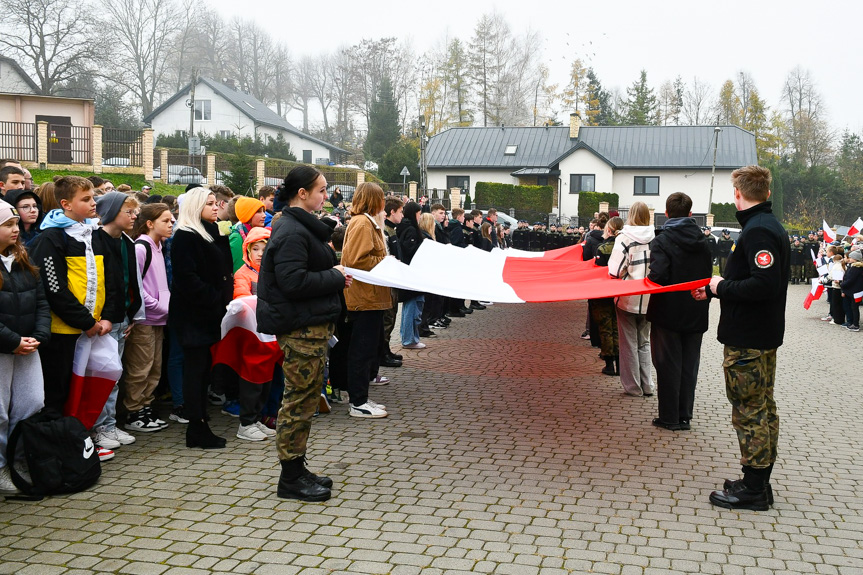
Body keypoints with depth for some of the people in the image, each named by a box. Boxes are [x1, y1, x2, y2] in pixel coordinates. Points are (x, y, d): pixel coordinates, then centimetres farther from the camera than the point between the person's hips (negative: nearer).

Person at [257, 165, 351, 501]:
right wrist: (336, 278, -15)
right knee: (300, 400, -4)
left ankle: (297, 470, 24)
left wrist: (335, 276, 10)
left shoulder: (304, 227, 18)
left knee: (304, 398, 15)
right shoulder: (292, 232, -17)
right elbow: (293, 282, -25)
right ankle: (291, 478, 5)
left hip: (312, 325, 11)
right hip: (301, 328, -11)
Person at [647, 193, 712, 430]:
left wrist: (647, 281, -5)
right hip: (696, 313, 5)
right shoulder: (703, 241, 5)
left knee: (668, 364, 4)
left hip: (668, 312, -4)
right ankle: (685, 416, 17)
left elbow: (658, 275, -25)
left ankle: (669, 417, 8)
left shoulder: (661, 241, -13)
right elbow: (708, 275, 7)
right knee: (689, 365, 11)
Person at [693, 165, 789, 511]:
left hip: (747, 340, -11)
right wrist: (716, 291, 16)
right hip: (765, 336, 11)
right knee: (763, 408, 15)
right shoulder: (772, 226, 13)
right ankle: (759, 483, 25)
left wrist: (723, 287, -16)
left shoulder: (757, 231, -20)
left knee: (749, 410, -3)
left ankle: (753, 489, 6)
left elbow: (764, 285, -29)